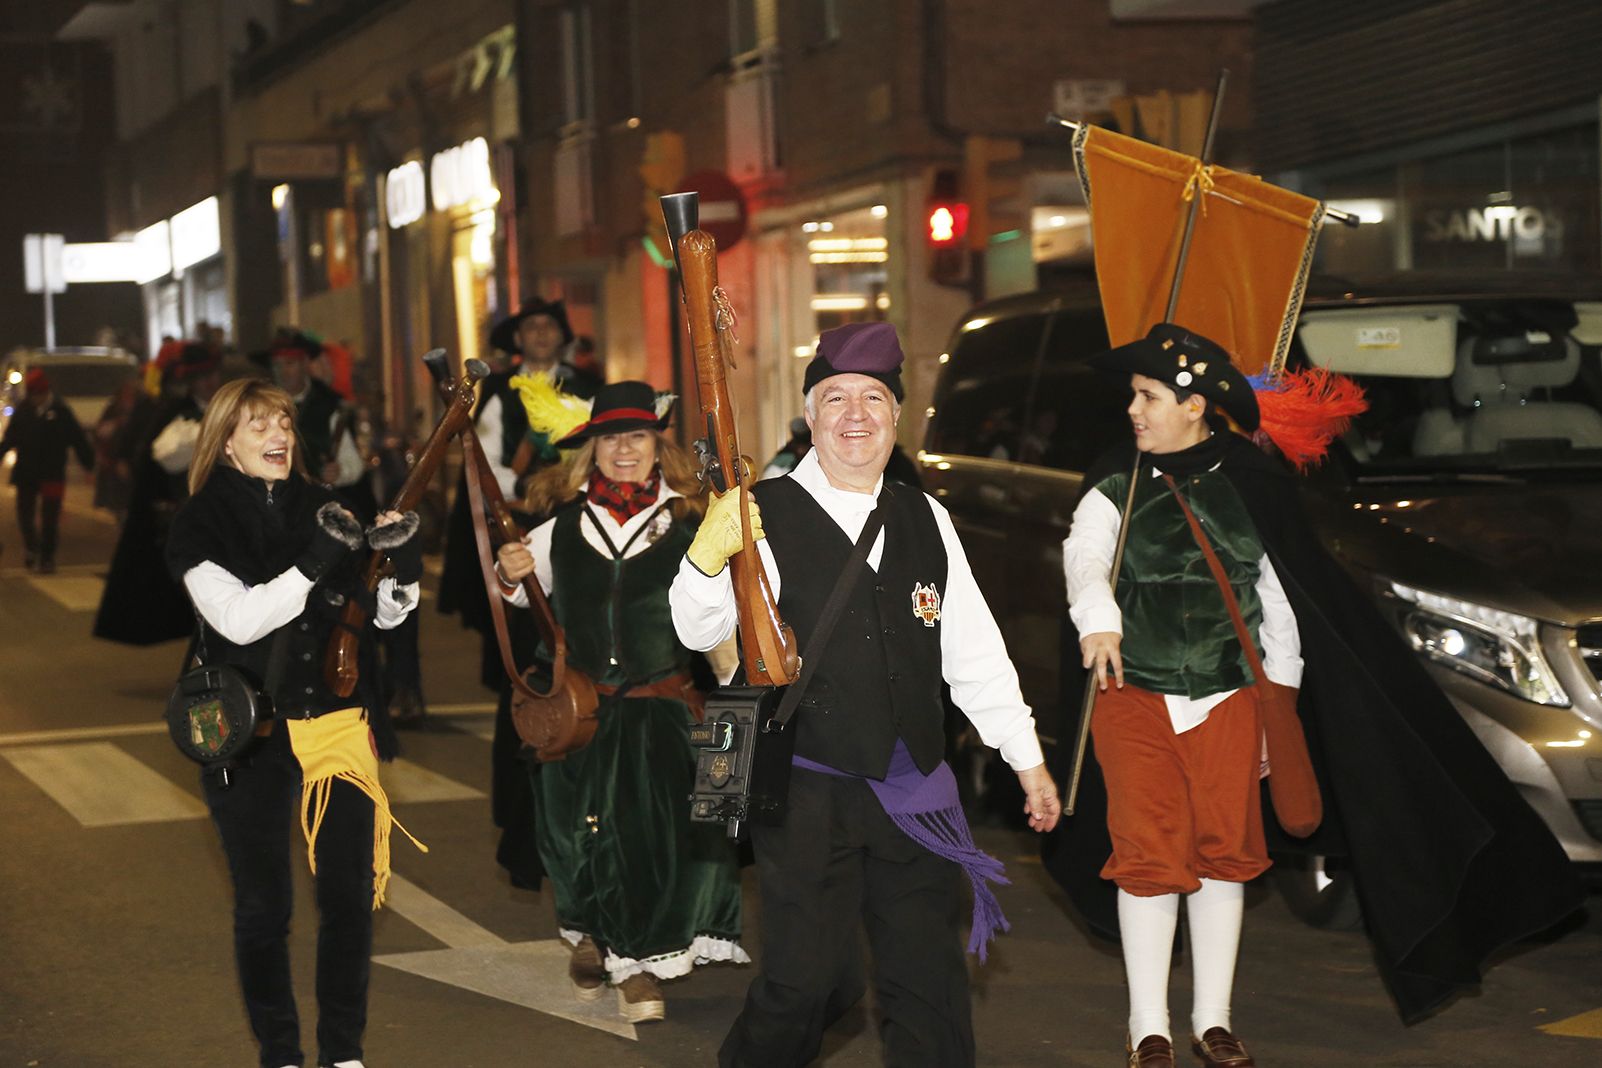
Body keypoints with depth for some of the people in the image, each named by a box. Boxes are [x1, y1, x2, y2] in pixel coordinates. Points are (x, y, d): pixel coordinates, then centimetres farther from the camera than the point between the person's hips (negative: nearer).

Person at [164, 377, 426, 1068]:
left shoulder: (322, 509, 6)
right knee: (263, 905, 6)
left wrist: (404, 570, -9)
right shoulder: (201, 523, -4)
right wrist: (316, 561, -29)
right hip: (250, 735, -3)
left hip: (339, 724, 3)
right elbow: (238, 619, -19)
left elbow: (381, 614, 12)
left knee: (351, 893, 5)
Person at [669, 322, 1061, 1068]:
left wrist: (1027, 757, 15)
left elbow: (974, 651, 15)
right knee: (805, 984, -2)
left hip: (915, 795, 4)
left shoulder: (925, 520, 10)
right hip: (807, 799, -4)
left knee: (932, 991, 6)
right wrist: (708, 554, -35)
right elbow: (697, 632, -16)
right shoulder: (764, 516, -5)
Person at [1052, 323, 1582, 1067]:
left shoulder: (1249, 487, 2)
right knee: (1149, 859, -2)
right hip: (1135, 700, -1)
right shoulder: (1115, 491, -2)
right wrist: (1097, 621, -42)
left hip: (1229, 703, 2)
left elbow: (1281, 600, 7)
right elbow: (1085, 557, -22)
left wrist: (1279, 696, 6)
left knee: (1224, 856, 8)